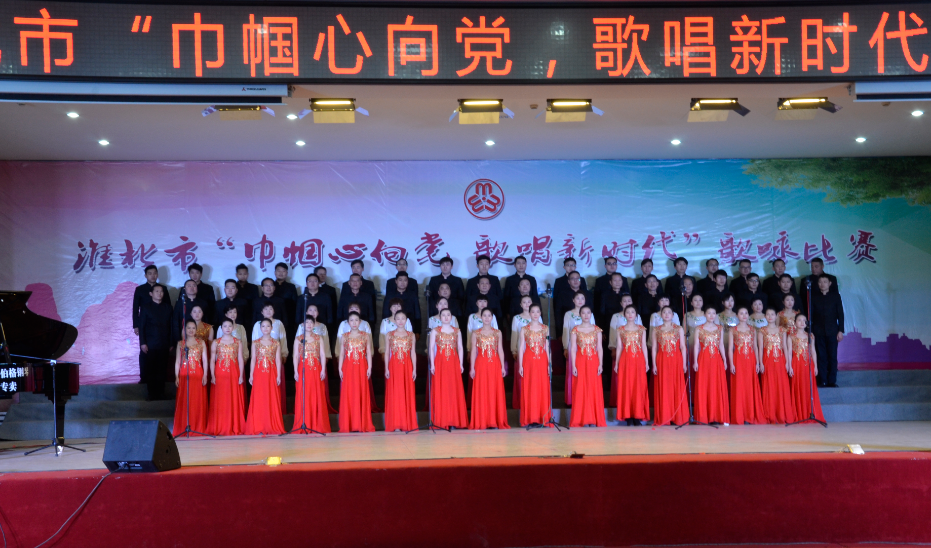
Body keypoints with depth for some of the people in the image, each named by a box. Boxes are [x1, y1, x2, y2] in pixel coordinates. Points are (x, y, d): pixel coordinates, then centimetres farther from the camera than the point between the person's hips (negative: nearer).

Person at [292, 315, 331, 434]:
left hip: (316, 370, 0)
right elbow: (296, 355, 5)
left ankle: (318, 425, 3)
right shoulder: (298, 339, 8)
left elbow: (322, 355, 6)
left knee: (317, 397, -1)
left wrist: (323, 370, -4)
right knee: (303, 397, -3)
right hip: (303, 370, 0)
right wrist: (296, 371, -4)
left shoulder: (319, 338, 10)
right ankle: (303, 426, 1)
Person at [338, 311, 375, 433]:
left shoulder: (366, 336, 8)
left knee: (361, 394, -3)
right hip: (348, 368, 1)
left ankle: (362, 424, 1)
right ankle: (349, 425, 1)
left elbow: (369, 353, 5)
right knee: (348, 395, -2)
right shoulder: (345, 337, 11)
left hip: (361, 368, -1)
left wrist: (369, 368, -3)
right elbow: (342, 353, 9)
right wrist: (340, 368, 1)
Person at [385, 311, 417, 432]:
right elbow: (387, 353, 5)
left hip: (407, 367, 0)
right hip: (394, 367, 0)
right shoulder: (390, 335, 7)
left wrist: (414, 369, 0)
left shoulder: (411, 335, 8)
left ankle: (407, 423, 5)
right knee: (394, 394, -2)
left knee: (407, 394, 0)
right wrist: (386, 368, -4)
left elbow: (413, 353, 7)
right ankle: (395, 424, 1)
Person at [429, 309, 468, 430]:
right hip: (440, 363, -1)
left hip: (454, 364, 1)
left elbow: (460, 348, 9)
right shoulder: (435, 331, 6)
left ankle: (454, 420, 1)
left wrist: (461, 364, 1)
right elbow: (431, 348, 3)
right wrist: (432, 364, -5)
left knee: (454, 390, -2)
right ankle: (441, 420, -1)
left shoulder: (457, 331, 11)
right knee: (440, 391, -4)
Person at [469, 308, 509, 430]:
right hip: (481, 366, -1)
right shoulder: (476, 334, 7)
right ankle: (481, 422, 1)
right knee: (481, 393, -3)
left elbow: (500, 350, 9)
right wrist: (472, 368, -3)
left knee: (496, 392, -1)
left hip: (495, 366, 1)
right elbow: (473, 351, 5)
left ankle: (495, 421, 4)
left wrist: (503, 367, 1)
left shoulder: (497, 333, 10)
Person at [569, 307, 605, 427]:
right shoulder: (575, 330, 4)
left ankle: (594, 419, 7)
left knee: (595, 390, 0)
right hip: (580, 362, -1)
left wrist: (600, 364, -4)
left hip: (594, 363, 1)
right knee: (581, 390, -1)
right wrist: (573, 366, -7)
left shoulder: (597, 329, 8)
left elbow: (600, 348, 6)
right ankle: (583, 419, 4)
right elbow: (573, 349, 1)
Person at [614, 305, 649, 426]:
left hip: (639, 361, 0)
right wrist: (616, 363, 4)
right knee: (626, 387, -3)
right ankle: (628, 416, 1)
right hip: (625, 361, 0)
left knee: (639, 387, -2)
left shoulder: (641, 329, 10)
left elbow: (644, 346, 9)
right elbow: (619, 347, 8)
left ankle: (638, 416, 2)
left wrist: (646, 362, 3)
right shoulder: (620, 330, 8)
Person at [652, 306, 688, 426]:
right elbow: (654, 348, 7)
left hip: (676, 361, 0)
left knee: (677, 388, -3)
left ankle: (677, 417, 1)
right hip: (662, 362, 1)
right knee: (663, 389, -1)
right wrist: (654, 364, -2)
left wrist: (684, 363, -2)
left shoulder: (679, 329, 9)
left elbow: (683, 347, 5)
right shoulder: (656, 331, 11)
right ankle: (663, 417, 2)